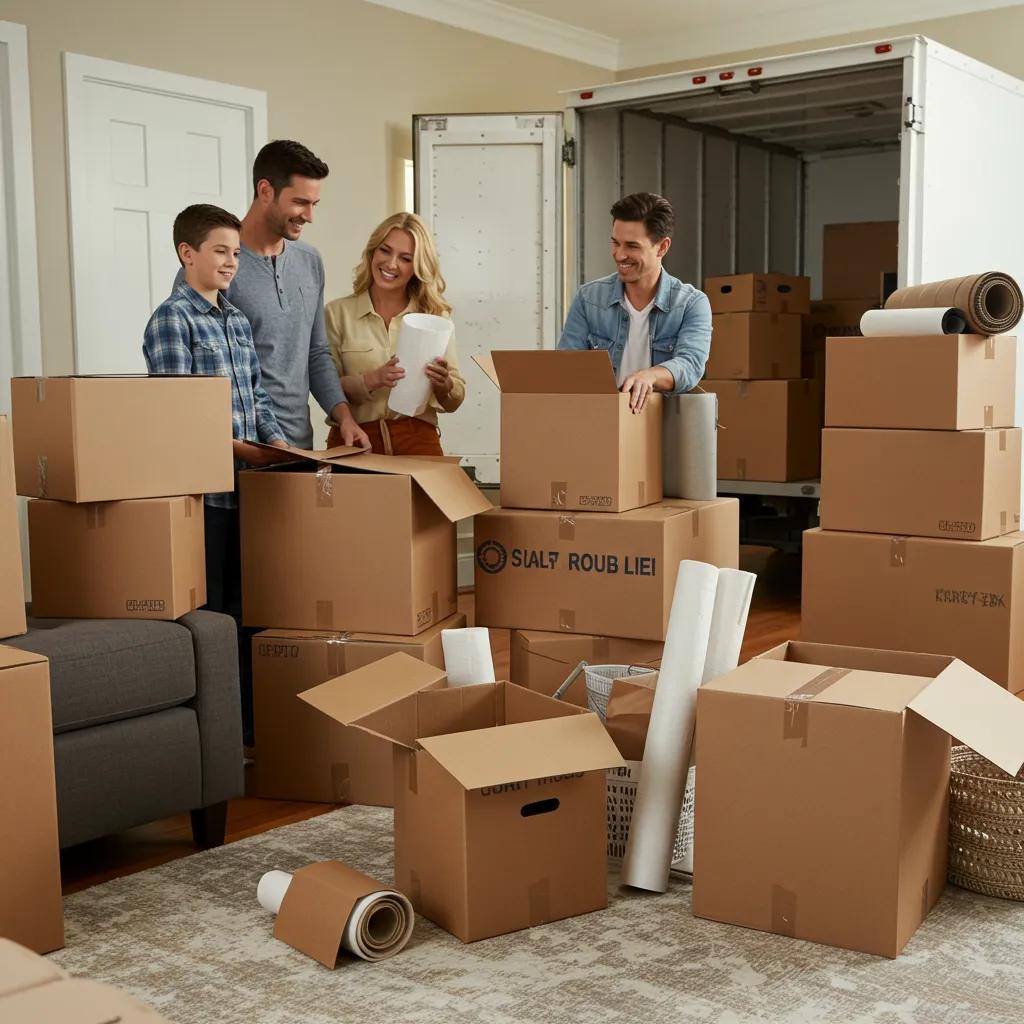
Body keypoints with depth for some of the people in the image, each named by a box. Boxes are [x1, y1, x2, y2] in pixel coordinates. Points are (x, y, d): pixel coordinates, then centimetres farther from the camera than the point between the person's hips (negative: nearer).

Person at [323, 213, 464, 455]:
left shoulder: (436, 316, 9)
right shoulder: (338, 313, 6)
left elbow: (454, 402, 11)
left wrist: (443, 385, -11)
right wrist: (372, 380, -16)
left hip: (417, 438, 0)